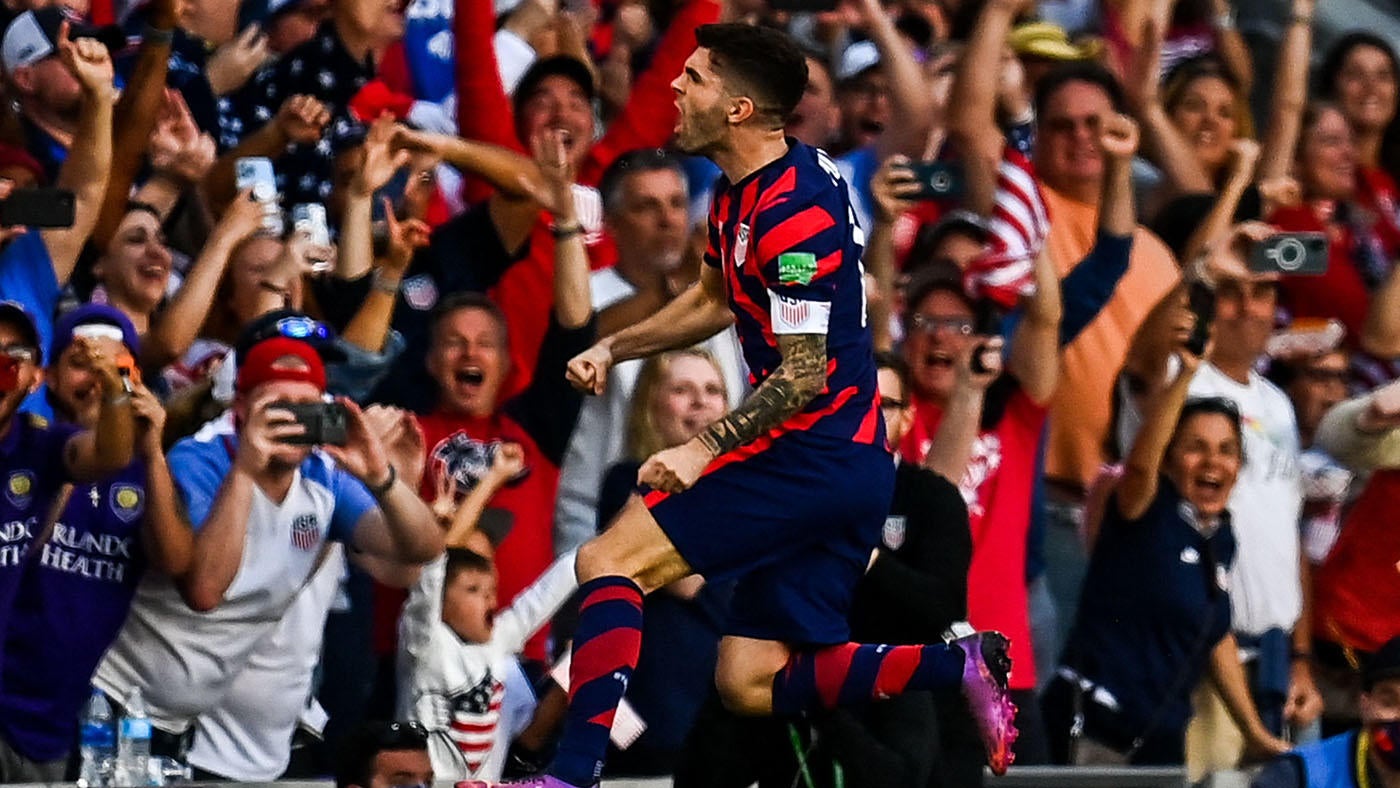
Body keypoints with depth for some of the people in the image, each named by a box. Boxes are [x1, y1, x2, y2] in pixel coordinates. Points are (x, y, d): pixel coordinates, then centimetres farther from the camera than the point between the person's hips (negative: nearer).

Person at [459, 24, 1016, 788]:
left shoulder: (794, 210, -18)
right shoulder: (739, 189, 12)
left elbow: (803, 372, -21)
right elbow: (713, 301, 30)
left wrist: (704, 450, -27)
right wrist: (611, 348, 21)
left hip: (814, 458, -10)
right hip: (848, 468, 10)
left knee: (609, 561, -11)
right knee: (751, 684, 8)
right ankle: (962, 663, 2)